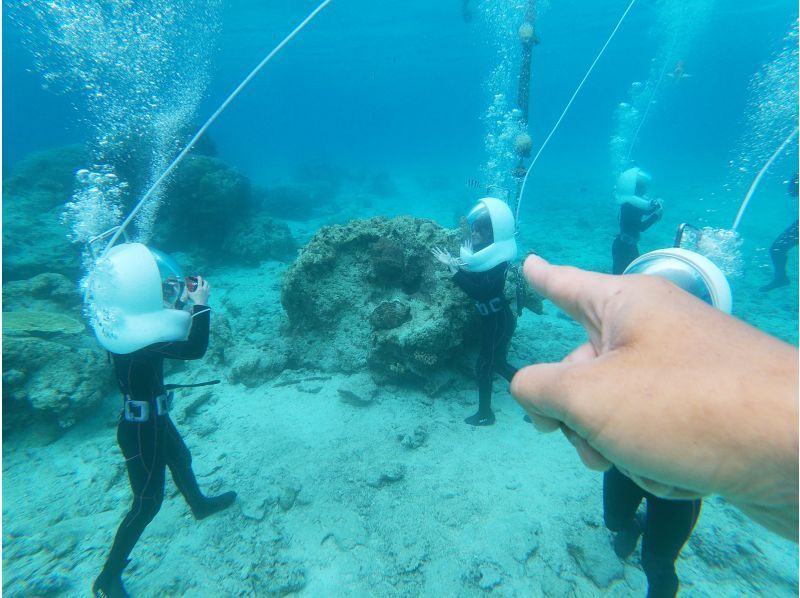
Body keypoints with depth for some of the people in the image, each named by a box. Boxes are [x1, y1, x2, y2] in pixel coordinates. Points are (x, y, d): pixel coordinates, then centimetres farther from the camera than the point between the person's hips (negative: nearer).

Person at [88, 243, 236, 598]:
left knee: (180, 459, 31)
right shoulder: (138, 339, -33)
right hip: (141, 429, -9)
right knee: (148, 502, 8)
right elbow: (195, 348, -38)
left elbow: (177, 335, 10)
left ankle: (199, 505, 58)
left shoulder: (130, 320, -5)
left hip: (152, 418, 9)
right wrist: (201, 303, -30)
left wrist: (187, 299, -2)